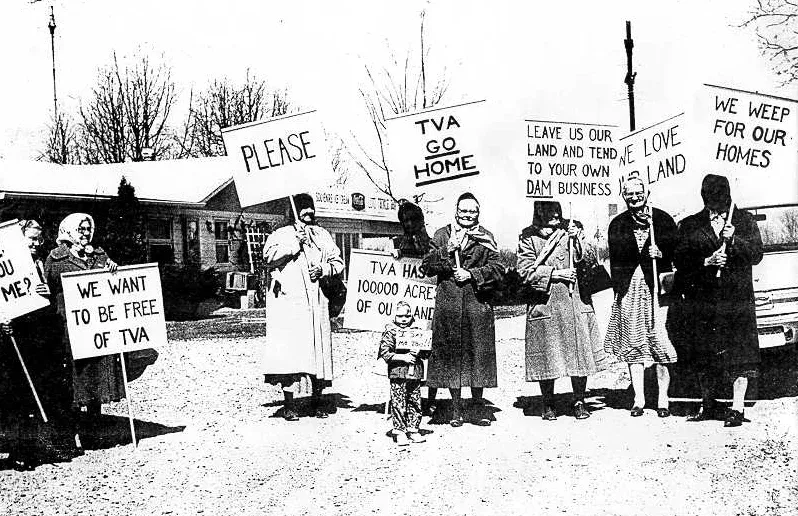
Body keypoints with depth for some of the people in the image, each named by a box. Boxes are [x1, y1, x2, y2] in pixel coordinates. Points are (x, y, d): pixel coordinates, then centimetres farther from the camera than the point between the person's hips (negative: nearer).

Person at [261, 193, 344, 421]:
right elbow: (269, 257, -13)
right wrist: (295, 242, -14)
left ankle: (317, 401, 16)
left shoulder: (322, 235, 17)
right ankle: (289, 404, -3)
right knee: (289, 350, -10)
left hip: (316, 301, 4)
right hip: (287, 301, -4)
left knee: (318, 350, 5)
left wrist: (323, 269, -3)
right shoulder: (281, 234, 4)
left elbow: (338, 261, 16)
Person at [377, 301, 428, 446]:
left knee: (415, 403, 9)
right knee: (398, 404, -2)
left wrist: (419, 352, -9)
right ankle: (399, 432, 6)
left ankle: (413, 430, 19)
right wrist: (403, 357, -16)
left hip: (415, 373, 4)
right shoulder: (390, 331, -3)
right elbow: (385, 354, -9)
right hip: (398, 373, -4)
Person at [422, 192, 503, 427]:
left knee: (478, 355, 2)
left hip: (477, 304, 0)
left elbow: (496, 269, 1)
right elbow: (428, 266, 3)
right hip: (448, 305, 0)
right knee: (450, 355, 2)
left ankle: (477, 407, 14)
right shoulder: (442, 235, 10)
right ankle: (455, 409, 12)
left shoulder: (485, 238, 9)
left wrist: (472, 274, -11)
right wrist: (446, 251, -10)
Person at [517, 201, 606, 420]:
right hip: (545, 304, -2)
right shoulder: (528, 236, 3)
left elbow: (590, 259, 4)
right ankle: (548, 404, 15)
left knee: (580, 352, 1)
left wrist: (577, 240, -12)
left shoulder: (573, 229, 10)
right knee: (546, 355, 1)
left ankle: (579, 402, 13)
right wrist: (554, 273, -12)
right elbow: (526, 270, -4)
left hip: (575, 302, 2)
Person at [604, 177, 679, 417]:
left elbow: (677, 252, 6)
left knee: (660, 340, -6)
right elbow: (614, 259, 11)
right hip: (629, 288, 2)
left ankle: (662, 399, 2)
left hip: (657, 285, -2)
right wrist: (617, 288, 1)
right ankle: (638, 398, 9)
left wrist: (661, 254, -13)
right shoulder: (617, 224, 12)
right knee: (633, 343, 3)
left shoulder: (663, 219, 6)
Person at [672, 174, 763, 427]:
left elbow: (756, 255, 1)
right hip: (701, 298, 2)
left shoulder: (744, 220, 9)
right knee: (704, 357, 8)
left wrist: (734, 240, -14)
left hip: (736, 297, -1)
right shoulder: (689, 226, 9)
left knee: (739, 354, -7)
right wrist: (707, 261, -14)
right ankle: (708, 405, 21)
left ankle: (737, 408, -3)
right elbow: (680, 261, 0)